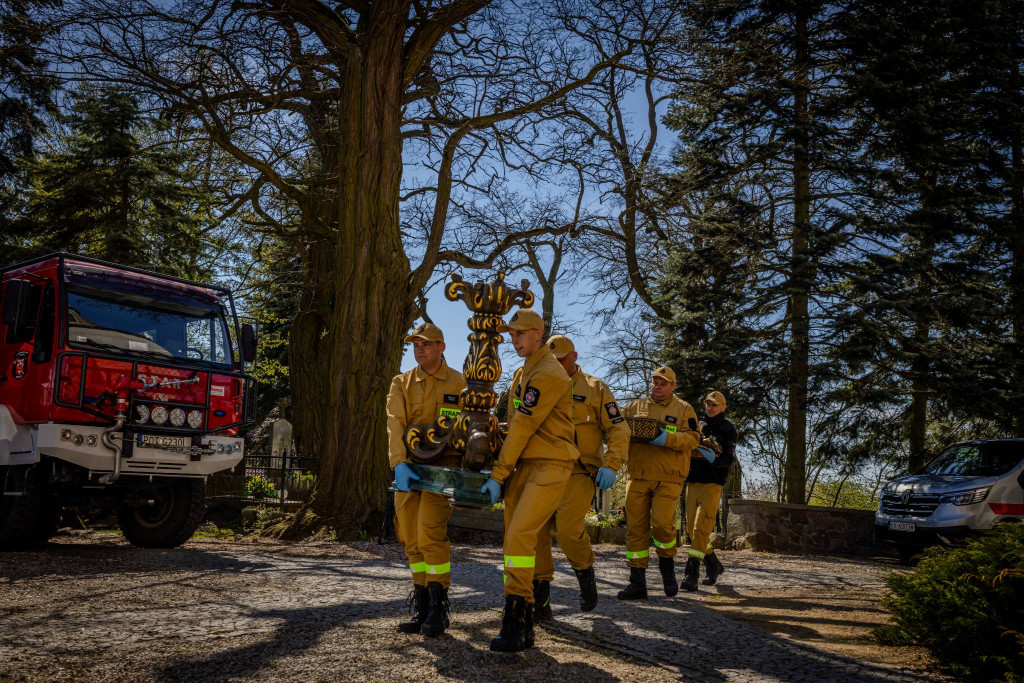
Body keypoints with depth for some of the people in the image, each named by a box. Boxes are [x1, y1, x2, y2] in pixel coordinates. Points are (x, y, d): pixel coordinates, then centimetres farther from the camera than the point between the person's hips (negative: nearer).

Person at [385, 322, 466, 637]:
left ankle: (438, 607, -7)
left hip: (442, 465, -4)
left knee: (430, 532, -17)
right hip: (408, 467, 4)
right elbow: (395, 425, -6)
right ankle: (421, 604, 16)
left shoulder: (459, 384, 4)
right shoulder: (401, 384, 9)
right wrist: (400, 463, -21)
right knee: (411, 538, 5)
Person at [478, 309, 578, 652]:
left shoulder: (548, 373, -12)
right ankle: (522, 627, 10)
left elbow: (522, 428, -15)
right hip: (522, 464, 9)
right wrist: (500, 468, 13)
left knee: (520, 535, -20)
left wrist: (498, 475, -14)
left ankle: (515, 625, -17)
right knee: (514, 539, 5)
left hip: (550, 465, -9)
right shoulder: (522, 373, 19)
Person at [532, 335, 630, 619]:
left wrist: (610, 466, -10)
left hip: (579, 472, -4)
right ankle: (540, 600, 4)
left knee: (567, 529, -21)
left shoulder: (594, 388, 6)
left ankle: (585, 574, 9)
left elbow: (618, 430, 3)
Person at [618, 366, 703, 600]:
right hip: (637, 476, 3)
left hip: (668, 477, -3)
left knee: (662, 522, -13)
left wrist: (668, 438, -20)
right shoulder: (634, 407, 17)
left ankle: (667, 564, 18)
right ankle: (637, 582, 6)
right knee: (635, 526, 0)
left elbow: (693, 439, -3)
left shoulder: (683, 409, 8)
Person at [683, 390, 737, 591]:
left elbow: (728, 459, -7)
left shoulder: (727, 429, 2)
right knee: (692, 528, 8)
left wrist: (713, 459, -27)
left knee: (701, 528, -15)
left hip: (712, 484, -6)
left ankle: (691, 574, -17)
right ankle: (714, 565, 27)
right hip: (693, 482, 6)